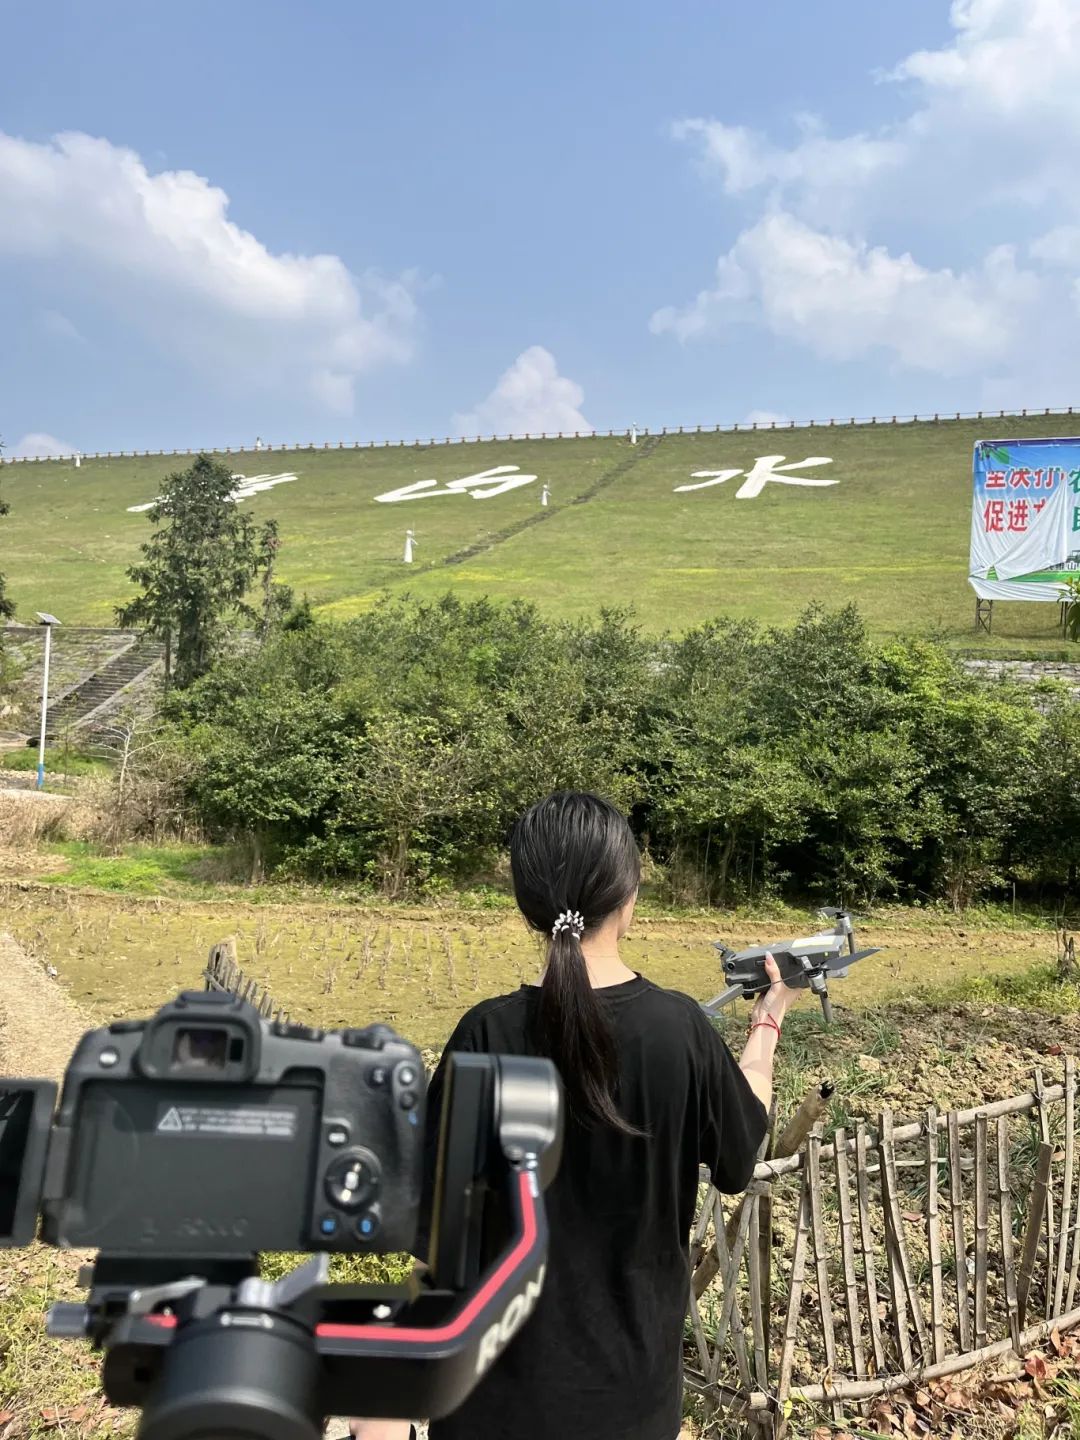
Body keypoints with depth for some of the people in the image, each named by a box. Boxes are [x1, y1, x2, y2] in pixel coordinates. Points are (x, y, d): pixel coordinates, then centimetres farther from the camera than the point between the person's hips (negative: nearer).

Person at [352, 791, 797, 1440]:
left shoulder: (490, 1034, -21)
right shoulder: (681, 1027, -16)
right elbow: (740, 1158, 1)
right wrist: (767, 1023, 13)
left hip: (507, 1377, -2)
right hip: (633, 1368, 2)